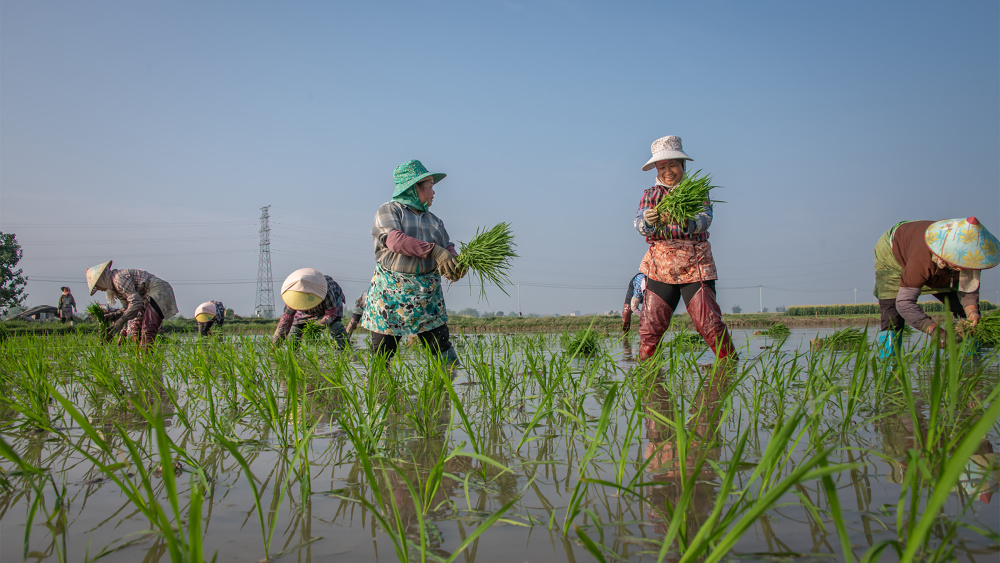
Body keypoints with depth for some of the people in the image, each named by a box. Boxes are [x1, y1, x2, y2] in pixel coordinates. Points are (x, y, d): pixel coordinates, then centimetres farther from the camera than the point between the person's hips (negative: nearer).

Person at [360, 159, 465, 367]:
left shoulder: (434, 220, 20)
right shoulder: (388, 211, 1)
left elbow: (448, 247, 11)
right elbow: (395, 239, -16)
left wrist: (456, 263, -14)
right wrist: (434, 251, -25)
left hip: (428, 295, 4)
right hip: (391, 292, -4)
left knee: (442, 348, -3)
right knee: (382, 353, -1)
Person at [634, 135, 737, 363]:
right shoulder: (650, 195, 13)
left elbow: (705, 219, -11)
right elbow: (639, 224, -5)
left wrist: (685, 222, -34)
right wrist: (647, 220, -30)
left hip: (695, 264, -2)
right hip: (660, 265, 2)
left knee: (709, 322, -8)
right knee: (650, 325, -1)